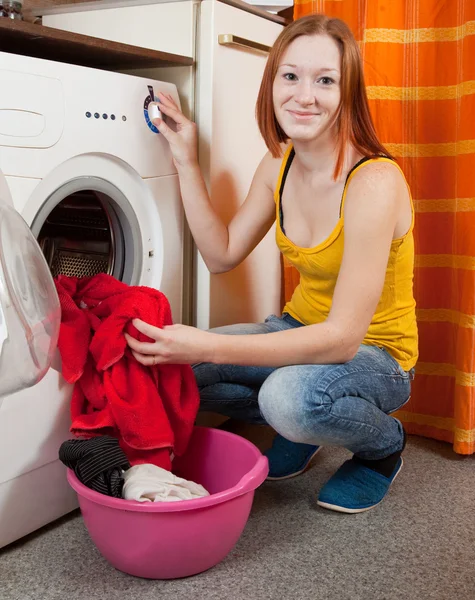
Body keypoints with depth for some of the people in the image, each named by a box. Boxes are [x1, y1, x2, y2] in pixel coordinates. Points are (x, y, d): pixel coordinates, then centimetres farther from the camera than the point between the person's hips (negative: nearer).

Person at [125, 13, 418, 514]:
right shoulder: (279, 165, -4)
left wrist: (209, 348, -37)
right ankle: (300, 425, 11)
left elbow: (343, 337, -31)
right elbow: (222, 254, 2)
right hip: (302, 329, 6)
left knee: (293, 394, -38)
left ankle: (384, 444, -2)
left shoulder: (373, 182, -28)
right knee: (172, 366, -12)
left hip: (376, 351, -6)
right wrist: (186, 162, -4)